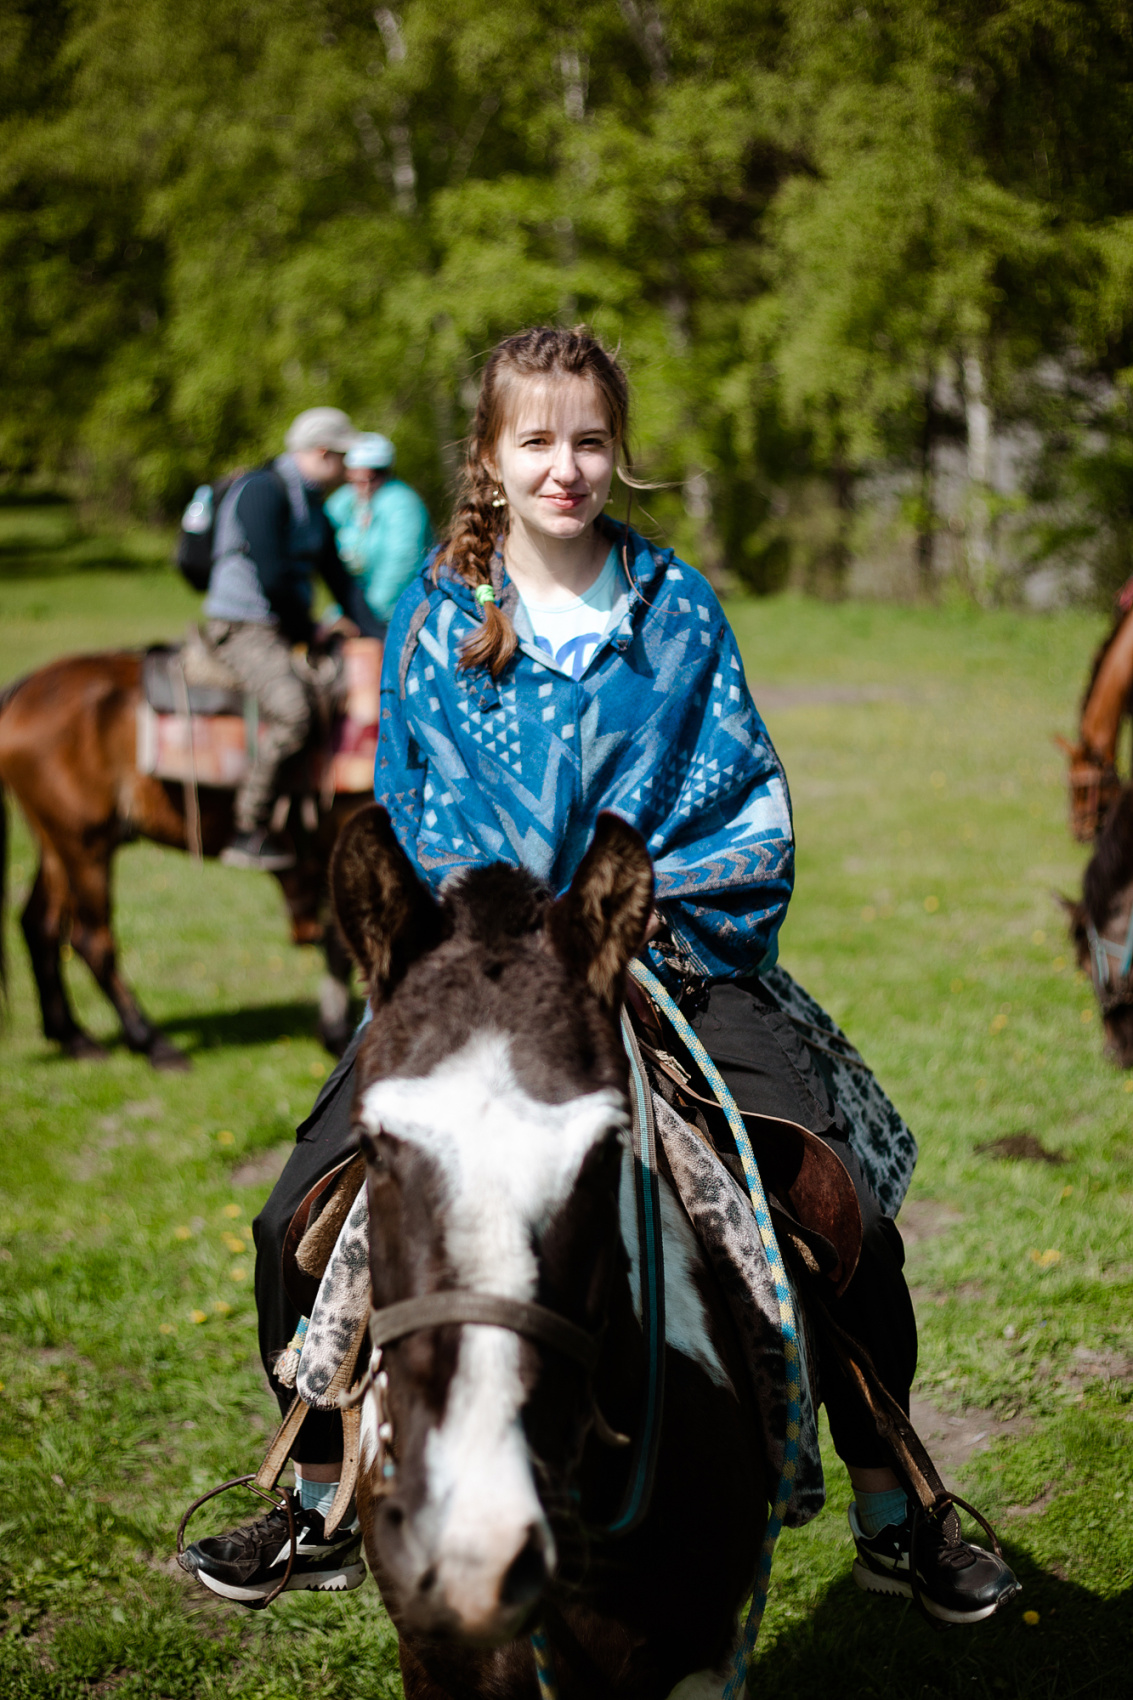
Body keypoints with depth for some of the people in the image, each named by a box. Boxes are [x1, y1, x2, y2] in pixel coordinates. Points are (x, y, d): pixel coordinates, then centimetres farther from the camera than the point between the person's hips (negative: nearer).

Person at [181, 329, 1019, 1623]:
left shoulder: (678, 607, 4)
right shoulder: (435, 618, 5)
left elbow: (751, 806, 3)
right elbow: (409, 813, 6)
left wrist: (640, 901, -12)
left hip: (675, 951, -1)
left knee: (851, 1221, -15)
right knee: (300, 1222, -9)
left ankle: (888, 1515, 6)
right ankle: (322, 1500, 15)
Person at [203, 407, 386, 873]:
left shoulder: (312, 505, 17)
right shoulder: (262, 490, -14)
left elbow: (340, 579, 17)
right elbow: (270, 576, -21)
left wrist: (379, 637, 8)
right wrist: (305, 631, -9)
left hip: (284, 629, 10)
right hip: (243, 627, -10)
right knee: (293, 711, -31)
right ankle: (248, 834, -25)